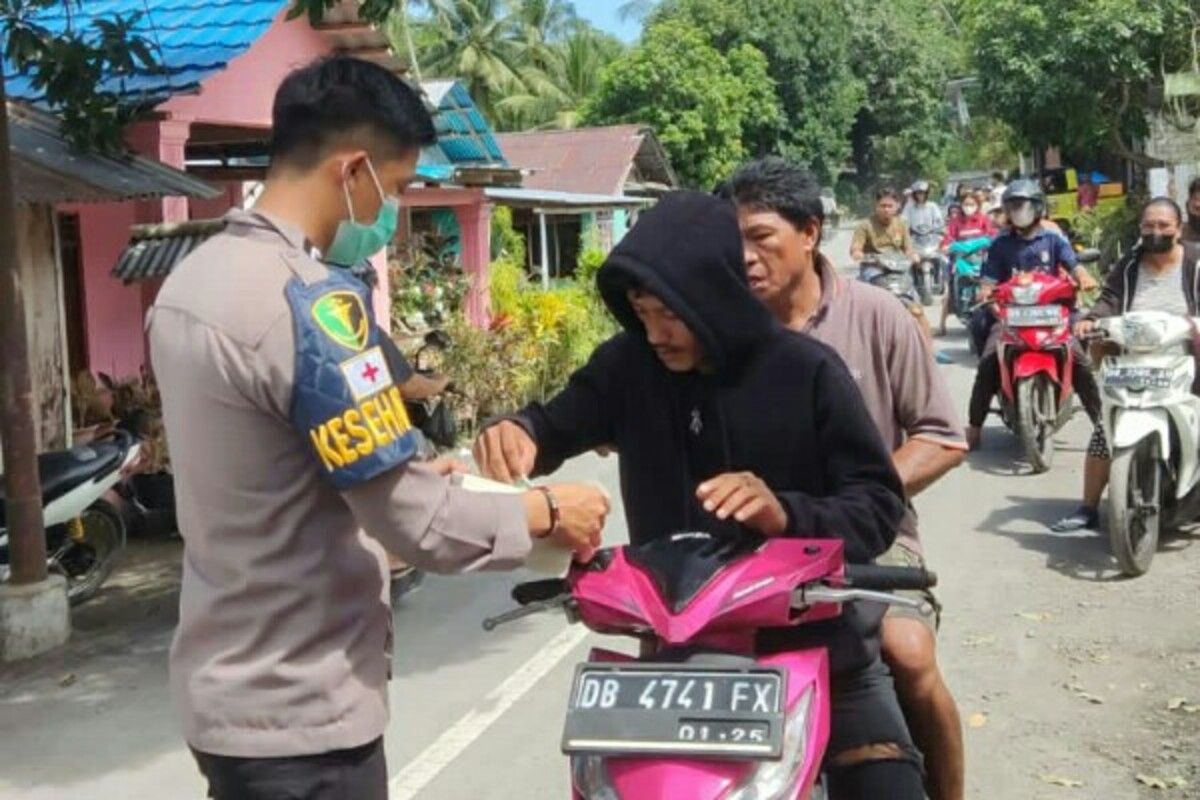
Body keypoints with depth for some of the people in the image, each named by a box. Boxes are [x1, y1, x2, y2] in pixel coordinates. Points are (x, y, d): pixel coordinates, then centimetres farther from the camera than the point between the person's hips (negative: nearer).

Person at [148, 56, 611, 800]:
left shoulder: (192, 278, 6)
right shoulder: (311, 301, -23)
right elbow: (417, 527, -22)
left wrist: (404, 473, 12)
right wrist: (546, 511, -7)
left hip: (227, 690, 9)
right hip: (299, 713, -9)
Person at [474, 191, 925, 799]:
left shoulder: (806, 372, -13)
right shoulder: (629, 365, -5)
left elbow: (880, 505, -12)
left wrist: (787, 515, -32)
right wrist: (517, 432, -21)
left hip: (811, 628, -2)